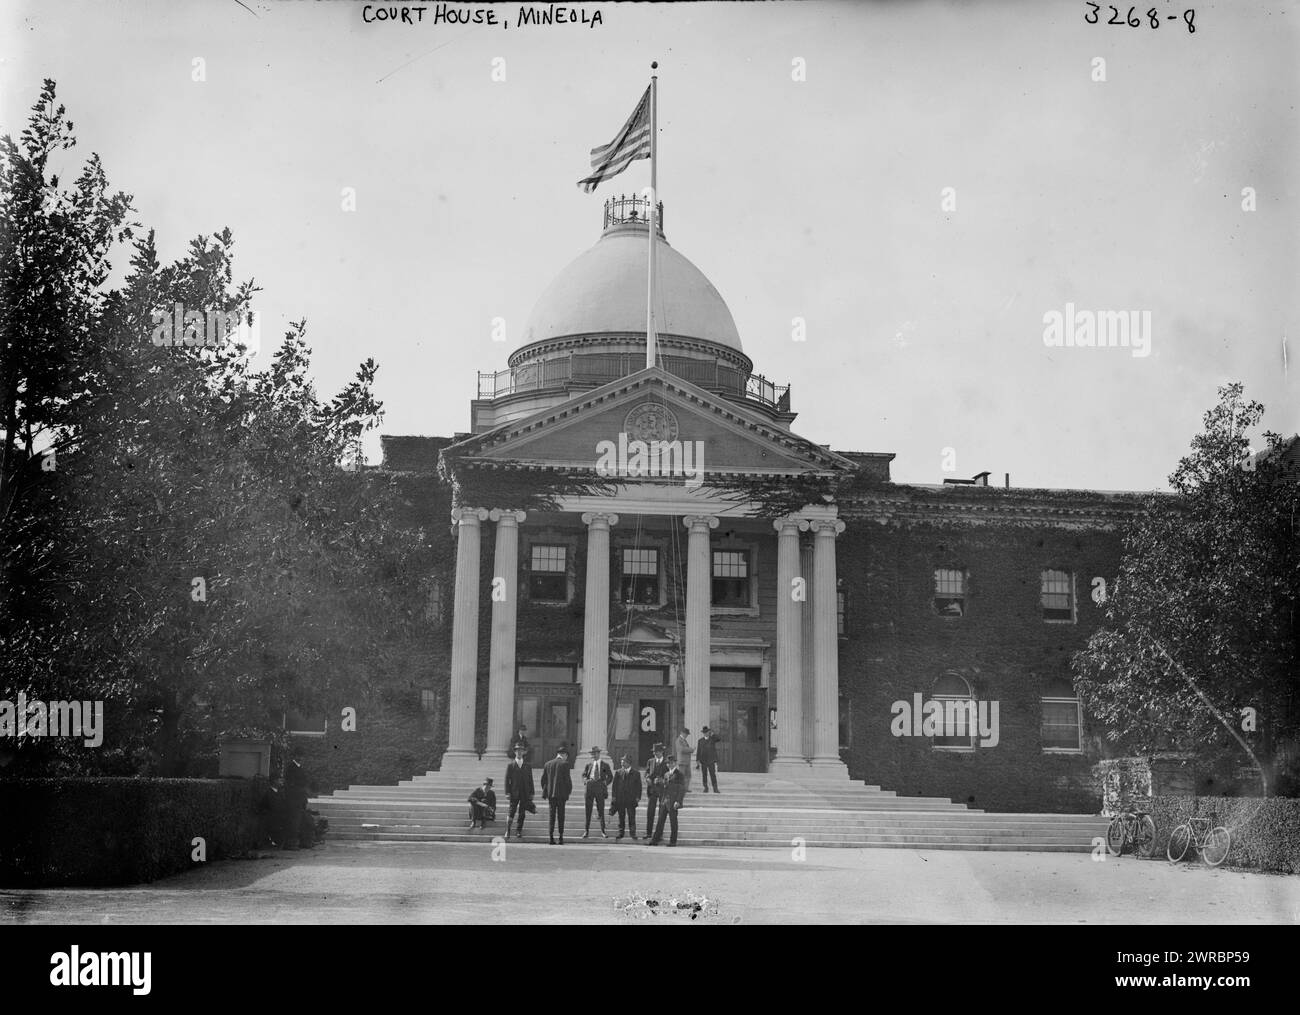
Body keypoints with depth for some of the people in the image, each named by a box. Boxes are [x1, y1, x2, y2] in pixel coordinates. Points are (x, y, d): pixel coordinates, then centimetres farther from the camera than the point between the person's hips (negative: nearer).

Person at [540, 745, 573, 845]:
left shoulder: (547, 764, 8)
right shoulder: (564, 764, -7)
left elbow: (543, 779, 10)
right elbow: (567, 779, -9)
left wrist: (546, 793, 16)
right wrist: (569, 792, 2)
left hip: (550, 794, 4)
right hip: (561, 793, -4)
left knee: (552, 815, 7)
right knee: (561, 816, 3)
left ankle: (551, 837, 3)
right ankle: (561, 837, 2)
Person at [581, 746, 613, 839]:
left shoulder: (605, 765, 9)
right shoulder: (589, 764, 13)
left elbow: (610, 777, 12)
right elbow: (584, 775, 13)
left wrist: (605, 783, -4)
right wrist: (585, 780, -8)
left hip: (599, 788, -1)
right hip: (589, 787, 2)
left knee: (601, 810, -1)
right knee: (588, 810, 2)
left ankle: (603, 831, 3)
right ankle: (587, 831, 7)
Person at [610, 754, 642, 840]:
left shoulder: (636, 773, 4)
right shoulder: (618, 773, 8)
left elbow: (638, 786, 4)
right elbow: (615, 785, 7)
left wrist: (638, 797, -3)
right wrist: (614, 796, 0)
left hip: (631, 799, -2)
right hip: (620, 798, 2)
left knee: (631, 817, -4)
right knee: (621, 817, 7)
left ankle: (633, 833, 1)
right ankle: (620, 833, 14)